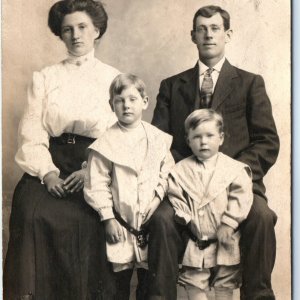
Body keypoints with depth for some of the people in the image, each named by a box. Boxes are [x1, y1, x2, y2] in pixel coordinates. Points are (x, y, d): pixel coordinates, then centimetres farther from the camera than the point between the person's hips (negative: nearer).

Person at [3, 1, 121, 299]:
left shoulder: (113, 78, 11)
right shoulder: (44, 78, 15)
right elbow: (31, 131, 4)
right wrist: (47, 172, -13)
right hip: (50, 165, 2)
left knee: (83, 221, -27)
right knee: (33, 215, -26)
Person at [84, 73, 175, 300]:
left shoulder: (158, 138, 1)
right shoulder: (106, 143, -7)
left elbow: (167, 170, 6)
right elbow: (97, 184, -7)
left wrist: (158, 196, -8)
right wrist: (108, 218, -9)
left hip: (152, 220, 2)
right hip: (121, 222, -2)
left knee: (149, 275, 10)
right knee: (121, 276, 8)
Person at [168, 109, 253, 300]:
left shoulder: (234, 168, -4)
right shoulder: (180, 171, 2)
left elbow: (241, 198, -11)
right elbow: (176, 198, -1)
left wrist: (228, 224, -17)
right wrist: (186, 220, -13)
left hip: (225, 243, -1)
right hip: (194, 244, 1)